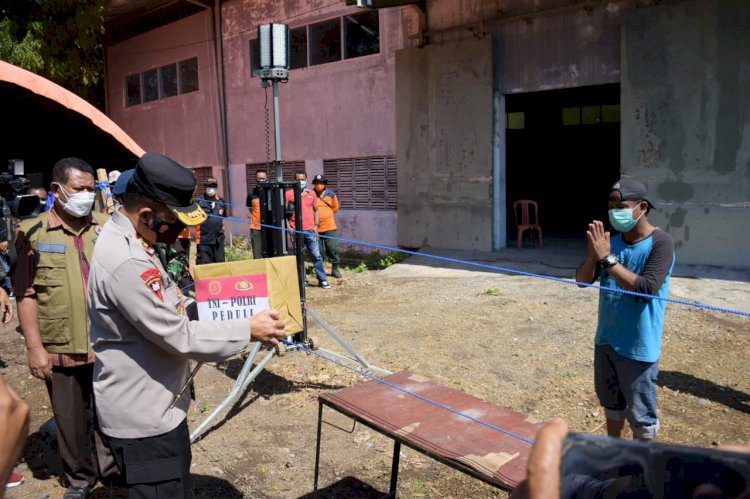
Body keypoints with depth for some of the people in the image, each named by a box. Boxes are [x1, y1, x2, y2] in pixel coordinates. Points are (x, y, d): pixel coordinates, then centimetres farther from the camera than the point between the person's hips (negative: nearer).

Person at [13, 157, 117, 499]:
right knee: (71, 419, 14)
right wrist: (35, 347, -9)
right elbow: (26, 294, -5)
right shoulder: (32, 233, -4)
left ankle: (112, 466, 37)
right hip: (61, 349, -2)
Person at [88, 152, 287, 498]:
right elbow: (180, 337, -26)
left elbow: (173, 307, 13)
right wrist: (248, 331, -17)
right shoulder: (126, 261, -30)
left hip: (159, 406, 10)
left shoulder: (132, 242, 4)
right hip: (142, 417, -10)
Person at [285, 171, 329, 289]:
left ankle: (322, 280, 8)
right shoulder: (289, 194, 1)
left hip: (310, 230, 2)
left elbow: (316, 210, 16)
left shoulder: (311, 194, 10)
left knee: (316, 255, 2)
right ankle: (302, 280, 14)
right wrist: (288, 225, -8)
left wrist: (316, 225, 5)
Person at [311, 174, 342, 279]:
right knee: (319, 250, 6)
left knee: (333, 248, 1)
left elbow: (335, 208, 16)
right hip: (315, 227, -1)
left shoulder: (331, 194, 2)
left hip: (329, 227, 1)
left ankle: (335, 269, 15)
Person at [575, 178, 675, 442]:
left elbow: (646, 289, -27)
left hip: (638, 347, -6)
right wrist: (594, 254, -19)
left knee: (640, 413, 7)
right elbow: (582, 280, 0)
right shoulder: (612, 241, 3)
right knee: (611, 403, 22)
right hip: (606, 340, 7)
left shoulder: (660, 242, -15)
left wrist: (608, 259, -27)